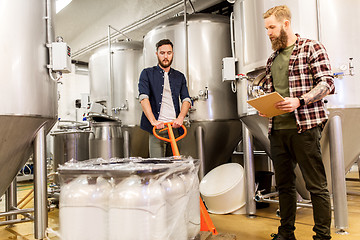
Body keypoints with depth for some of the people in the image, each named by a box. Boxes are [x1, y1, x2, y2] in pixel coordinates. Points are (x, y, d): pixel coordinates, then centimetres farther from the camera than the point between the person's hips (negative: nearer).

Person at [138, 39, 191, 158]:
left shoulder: (180, 76, 19)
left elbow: (186, 100, 9)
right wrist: (153, 121, -19)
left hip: (174, 126, 3)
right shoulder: (147, 73, 8)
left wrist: (180, 118, -11)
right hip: (157, 127, -3)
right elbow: (143, 98, -6)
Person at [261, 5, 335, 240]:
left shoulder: (311, 47, 0)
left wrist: (299, 101, -20)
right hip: (277, 128, 7)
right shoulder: (272, 59, 18)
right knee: (284, 183, 13)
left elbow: (327, 83, -7)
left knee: (317, 185, 0)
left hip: (304, 126, -6)